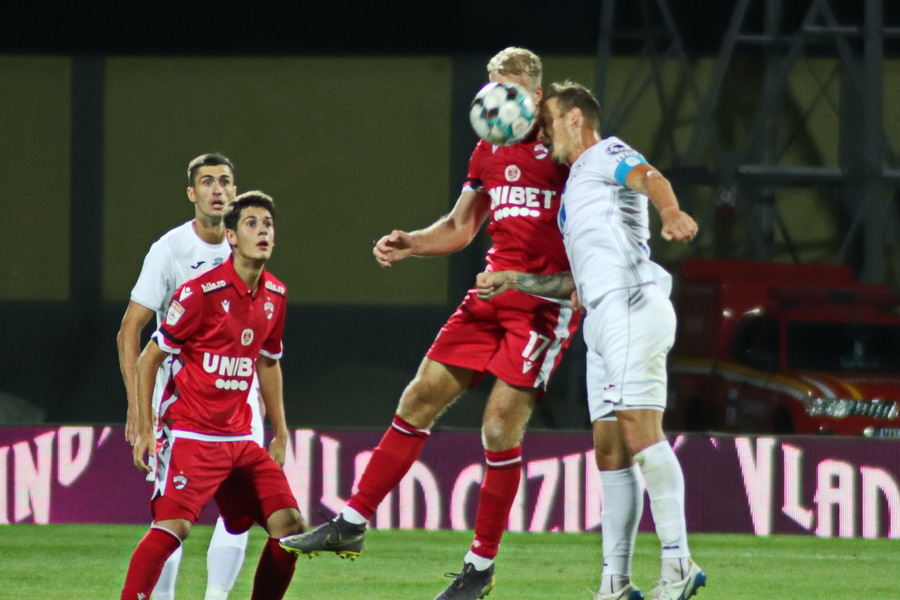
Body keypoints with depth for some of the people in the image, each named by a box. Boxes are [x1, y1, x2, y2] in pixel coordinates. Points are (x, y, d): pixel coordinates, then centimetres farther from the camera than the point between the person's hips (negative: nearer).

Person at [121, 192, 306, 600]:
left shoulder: (275, 296, 8)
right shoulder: (202, 292, -12)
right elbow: (149, 358, -6)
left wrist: (280, 434, 22)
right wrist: (144, 429, -10)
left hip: (241, 440, 7)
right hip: (189, 435, -7)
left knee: (290, 526, -1)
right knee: (173, 526, -23)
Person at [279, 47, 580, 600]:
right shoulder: (488, 152, 15)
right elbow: (459, 228, 23)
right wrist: (409, 244, 6)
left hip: (546, 304, -7)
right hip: (491, 296, 7)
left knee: (501, 426, -10)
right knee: (420, 398, 4)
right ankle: (352, 525, 9)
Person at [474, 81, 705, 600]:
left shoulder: (606, 155, 5)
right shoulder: (576, 188, 32)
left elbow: (649, 178, -20)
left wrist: (671, 211, -42)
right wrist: (511, 280, 30)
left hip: (632, 305, -10)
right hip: (603, 318, 10)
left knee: (639, 427, -20)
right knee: (610, 451, 5)